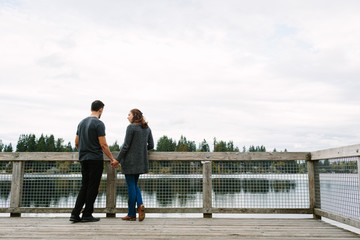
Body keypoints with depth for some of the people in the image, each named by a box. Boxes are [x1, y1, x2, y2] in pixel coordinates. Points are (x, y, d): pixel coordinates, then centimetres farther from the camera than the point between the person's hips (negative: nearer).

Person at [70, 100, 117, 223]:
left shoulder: (82, 123, 13)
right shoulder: (99, 124, -12)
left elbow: (77, 143, 17)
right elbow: (103, 145, -15)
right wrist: (112, 159, -6)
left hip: (83, 159, 8)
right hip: (96, 159, -8)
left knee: (84, 186, 13)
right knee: (93, 187, 1)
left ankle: (75, 214, 8)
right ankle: (87, 215, 6)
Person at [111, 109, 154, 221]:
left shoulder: (131, 127, -11)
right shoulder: (147, 128, 9)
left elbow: (126, 146, -14)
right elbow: (151, 145, 10)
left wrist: (117, 160, -7)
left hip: (130, 161, -7)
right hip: (141, 161, 7)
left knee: (131, 186, 1)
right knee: (134, 185, 19)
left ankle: (131, 214, 8)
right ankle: (140, 205, -2)